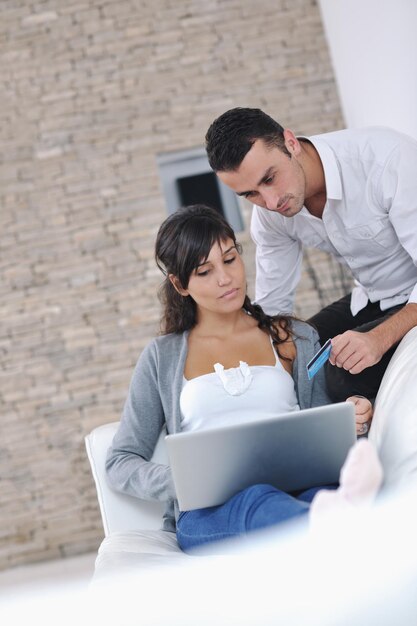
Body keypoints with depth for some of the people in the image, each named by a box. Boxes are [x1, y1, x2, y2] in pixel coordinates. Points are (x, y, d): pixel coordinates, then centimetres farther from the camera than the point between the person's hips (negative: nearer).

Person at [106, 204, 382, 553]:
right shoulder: (163, 358, 20)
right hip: (208, 512, -1)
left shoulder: (296, 339, 23)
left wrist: (348, 422, -1)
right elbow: (121, 462, 17)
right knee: (260, 501, -42)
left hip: (298, 488, 2)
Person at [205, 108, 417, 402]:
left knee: (348, 376, -27)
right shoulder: (269, 212, -8)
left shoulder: (387, 157, -30)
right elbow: (271, 306, 3)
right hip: (370, 301, 6)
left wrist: (379, 338, -43)